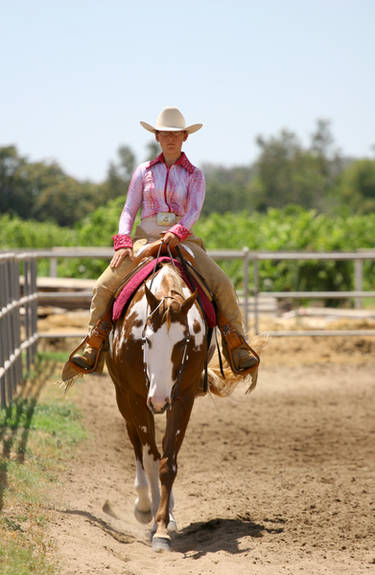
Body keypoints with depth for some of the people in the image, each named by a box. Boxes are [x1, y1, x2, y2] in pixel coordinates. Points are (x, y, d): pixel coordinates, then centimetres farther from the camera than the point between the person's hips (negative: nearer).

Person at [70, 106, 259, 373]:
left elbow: (194, 212, -7)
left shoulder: (194, 175, 8)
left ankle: (238, 347, -11)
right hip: (145, 240, 1)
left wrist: (177, 233, -27)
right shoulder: (144, 171, 10)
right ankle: (93, 344, -6)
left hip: (182, 240, -1)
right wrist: (123, 242, -12)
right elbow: (129, 211, 6)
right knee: (104, 286, -20)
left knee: (223, 285, -22)